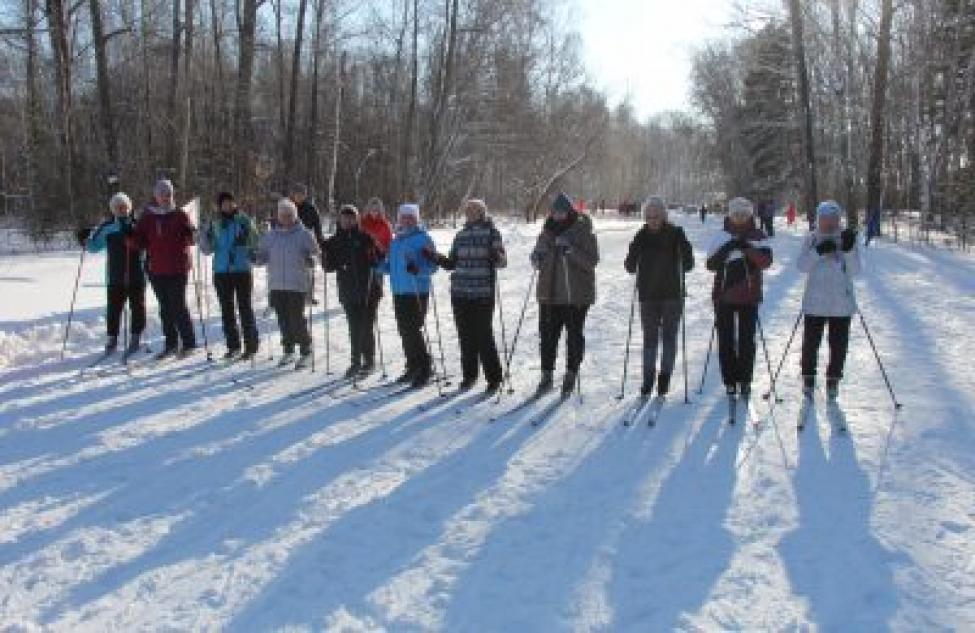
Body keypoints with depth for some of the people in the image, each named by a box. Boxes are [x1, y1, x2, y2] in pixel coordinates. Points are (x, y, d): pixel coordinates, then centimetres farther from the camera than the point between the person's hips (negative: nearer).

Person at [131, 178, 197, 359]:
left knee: (178, 306, -7)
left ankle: (188, 343, 3)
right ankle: (171, 344, 18)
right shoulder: (147, 216, 10)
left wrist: (189, 235, -27)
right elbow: (139, 241, 12)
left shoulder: (180, 215, 0)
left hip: (177, 269, -4)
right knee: (165, 308, 10)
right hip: (157, 270, 4)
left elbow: (190, 238, -6)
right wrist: (131, 239, -8)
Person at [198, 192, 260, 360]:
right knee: (227, 310, 8)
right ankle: (233, 346, 18)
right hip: (221, 271, 3)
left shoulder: (244, 220, 0)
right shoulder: (215, 224, 8)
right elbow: (207, 249, 8)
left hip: (242, 270, -3)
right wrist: (204, 235, -9)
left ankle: (251, 346, 5)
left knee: (245, 308, -2)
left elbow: (255, 243, 3)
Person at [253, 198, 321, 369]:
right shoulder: (270, 236, 12)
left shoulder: (304, 234, 0)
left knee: (297, 319, -7)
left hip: (297, 285, -4)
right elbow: (263, 256, 16)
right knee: (283, 319, 10)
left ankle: (306, 352, 7)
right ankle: (288, 351, 23)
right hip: (276, 284, 4)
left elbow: (316, 252, -2)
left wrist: (311, 260, -23)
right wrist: (257, 257, -6)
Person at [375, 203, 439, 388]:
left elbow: (432, 266, -13)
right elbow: (390, 266, 23)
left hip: (417, 293, -8)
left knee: (413, 330, -10)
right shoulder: (396, 240, 15)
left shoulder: (422, 239, -8)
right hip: (399, 293, 8)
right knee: (404, 331, 11)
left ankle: (425, 368, 1)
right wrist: (379, 264, 4)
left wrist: (417, 269, -30)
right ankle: (413, 367, 23)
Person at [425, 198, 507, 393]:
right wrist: (435, 257, 7)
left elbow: (502, 260, -4)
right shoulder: (461, 235, 15)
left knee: (484, 336, -6)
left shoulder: (491, 233, 1)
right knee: (465, 337, 9)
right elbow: (452, 263, 21)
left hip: (482, 295, -5)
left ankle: (494, 378, 6)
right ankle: (469, 375, 22)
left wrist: (497, 257, -26)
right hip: (460, 294, 5)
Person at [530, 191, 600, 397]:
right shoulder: (548, 231, 10)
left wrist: (570, 249, -25)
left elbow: (591, 261, -14)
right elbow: (537, 260, 20)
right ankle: (547, 375, 15)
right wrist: (537, 258, -3)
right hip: (550, 293, 5)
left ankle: (571, 374, 16)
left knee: (574, 334, 3)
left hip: (576, 295, -4)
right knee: (547, 334, 5)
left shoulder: (583, 232, -5)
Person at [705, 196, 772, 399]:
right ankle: (729, 380, 13)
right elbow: (711, 264, 0)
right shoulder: (722, 236, 6)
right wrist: (727, 249, -14)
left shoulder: (758, 237, 4)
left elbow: (766, 261, -9)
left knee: (746, 340, 0)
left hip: (749, 298, -1)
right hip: (724, 296, 1)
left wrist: (747, 249, -23)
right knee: (725, 340, 4)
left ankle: (745, 380, 11)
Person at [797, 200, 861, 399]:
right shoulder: (811, 239, 3)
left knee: (839, 344, 5)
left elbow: (854, 270, -4)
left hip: (841, 303, 0)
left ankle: (833, 379, 19)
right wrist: (819, 252, -20)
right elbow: (801, 266, -6)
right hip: (815, 302, 0)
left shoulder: (847, 239, 2)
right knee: (811, 342, 4)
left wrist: (848, 250, -20)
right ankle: (808, 378, 19)